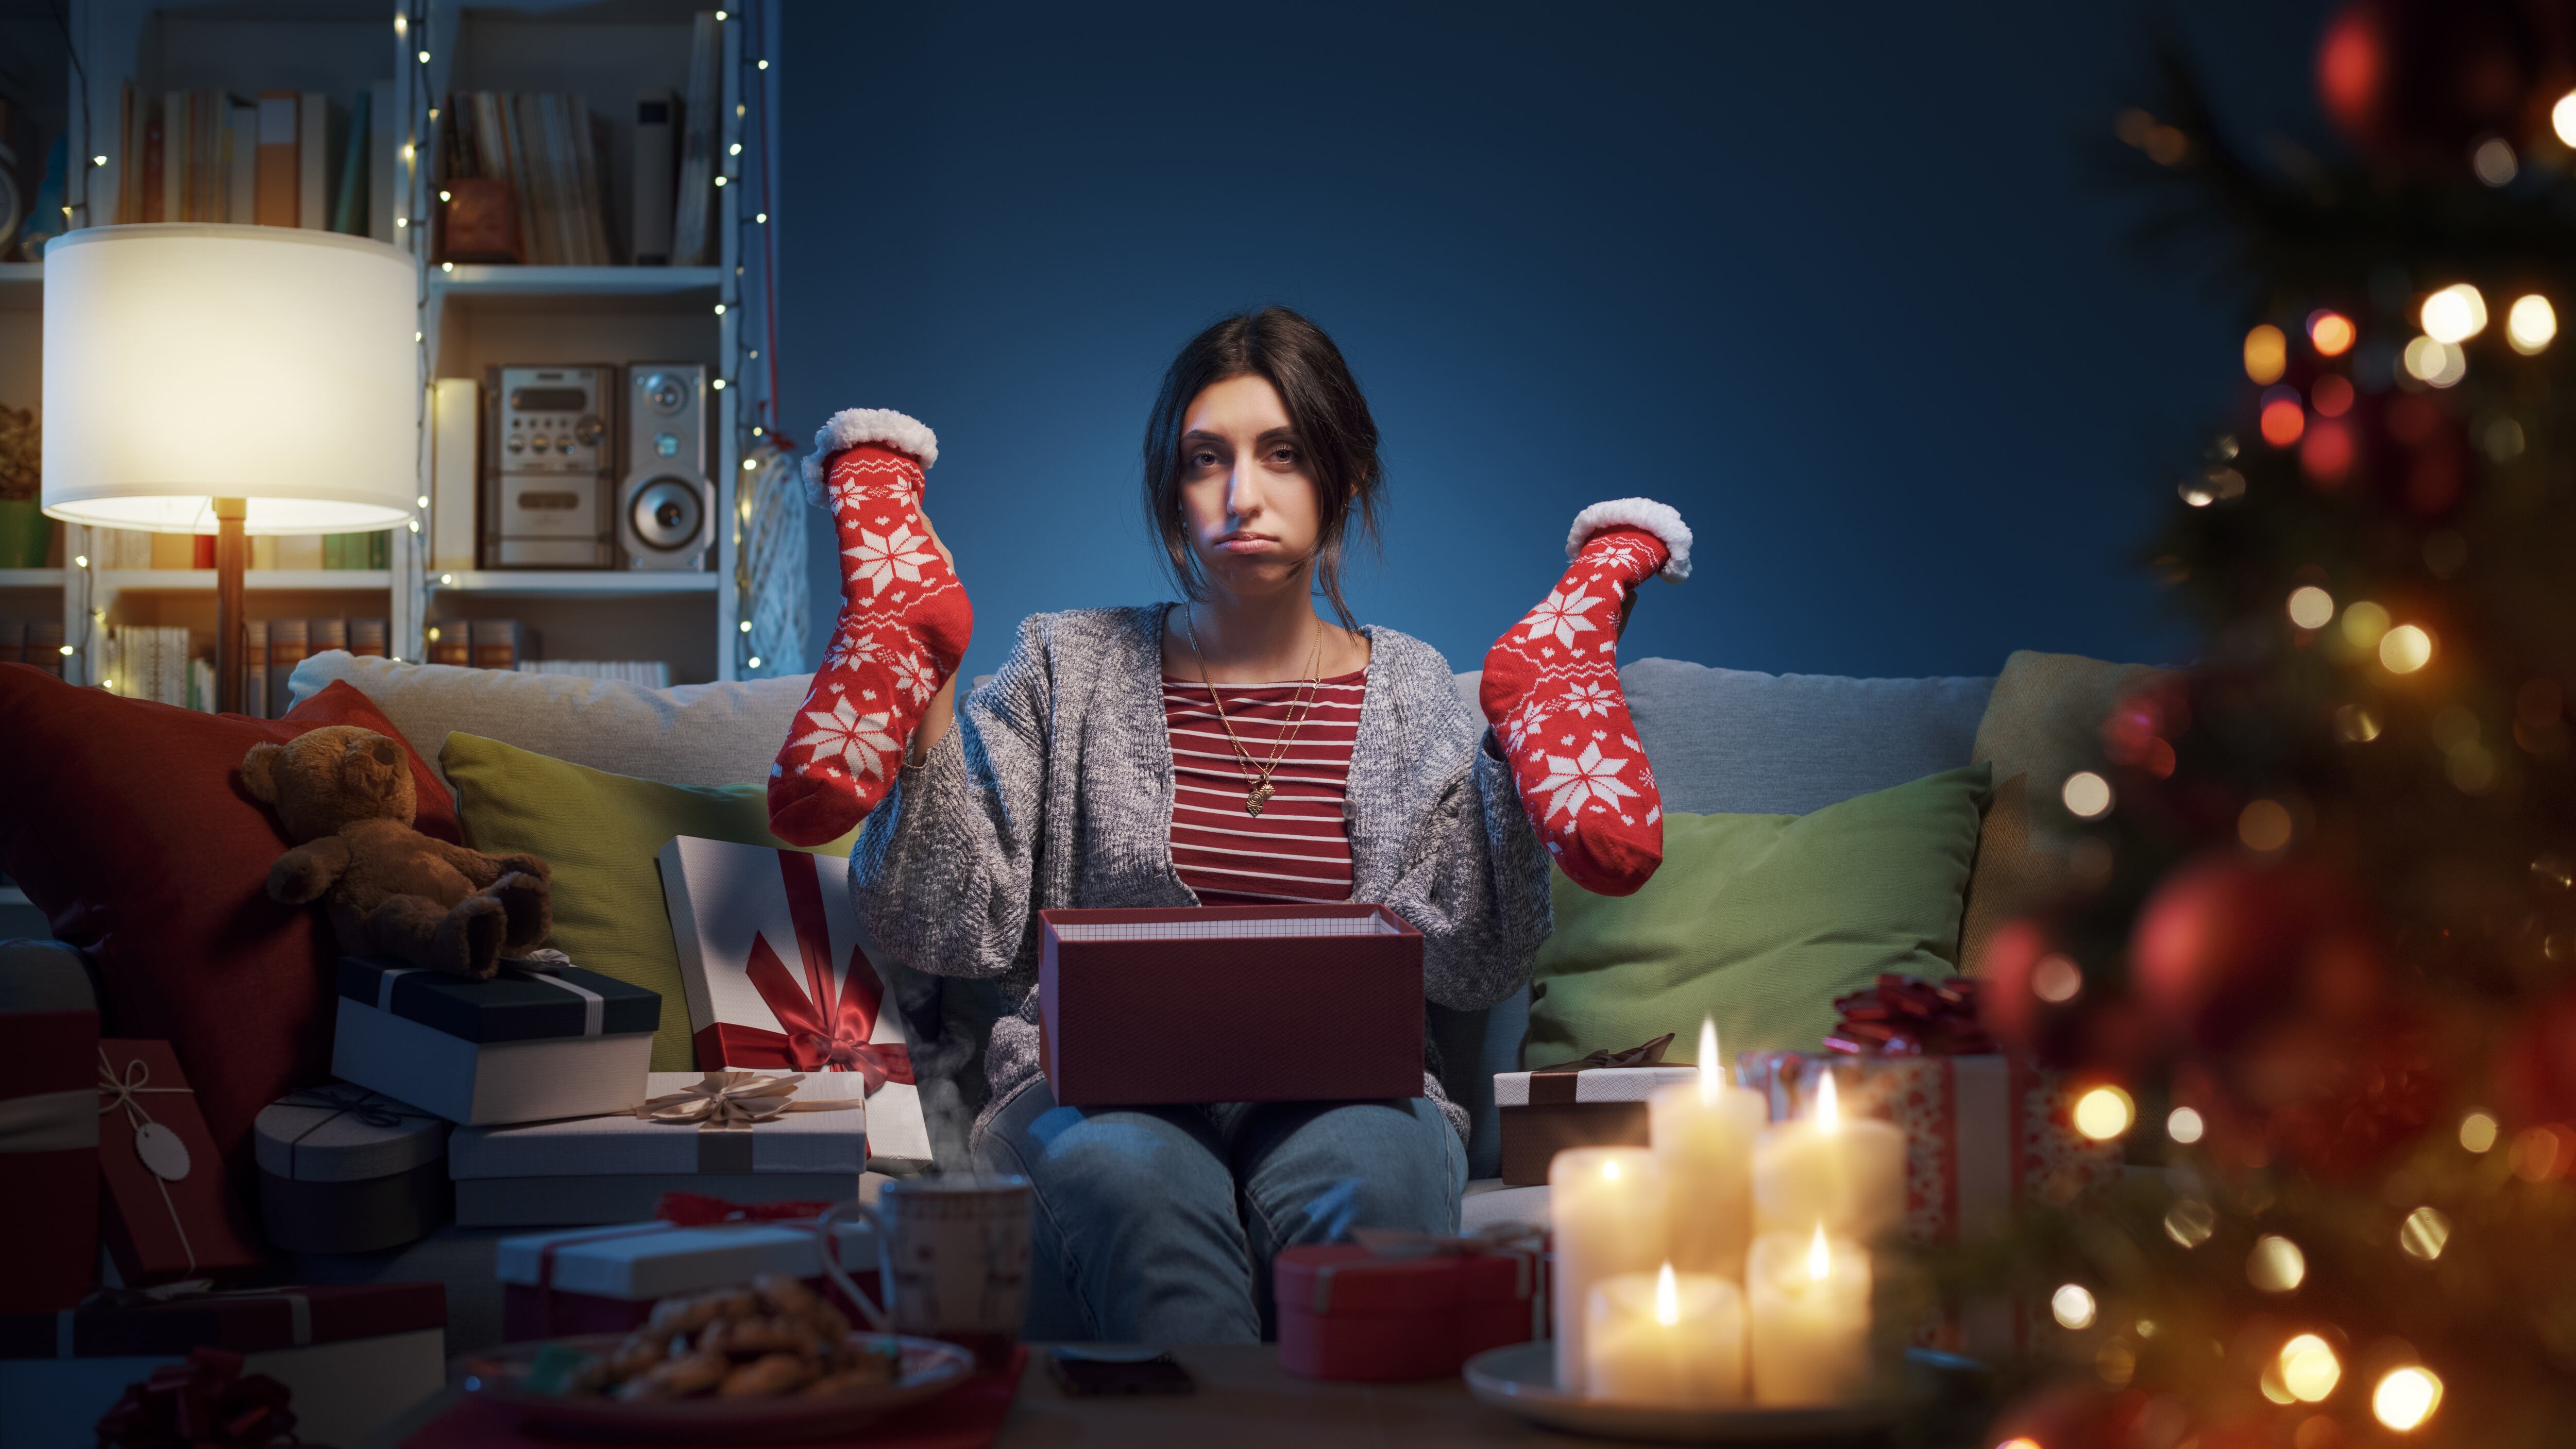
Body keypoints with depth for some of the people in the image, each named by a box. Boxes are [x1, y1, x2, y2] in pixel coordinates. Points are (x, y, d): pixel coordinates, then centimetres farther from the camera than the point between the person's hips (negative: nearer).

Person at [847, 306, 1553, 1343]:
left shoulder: (1410, 690, 15)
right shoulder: (1067, 669, 12)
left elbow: (1476, 967, 7)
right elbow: (946, 932, 4)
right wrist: (925, 705, -4)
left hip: (1344, 1091, 1)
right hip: (1098, 1089, -1)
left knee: (1366, 1181, -36)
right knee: (1135, 1182, -37)